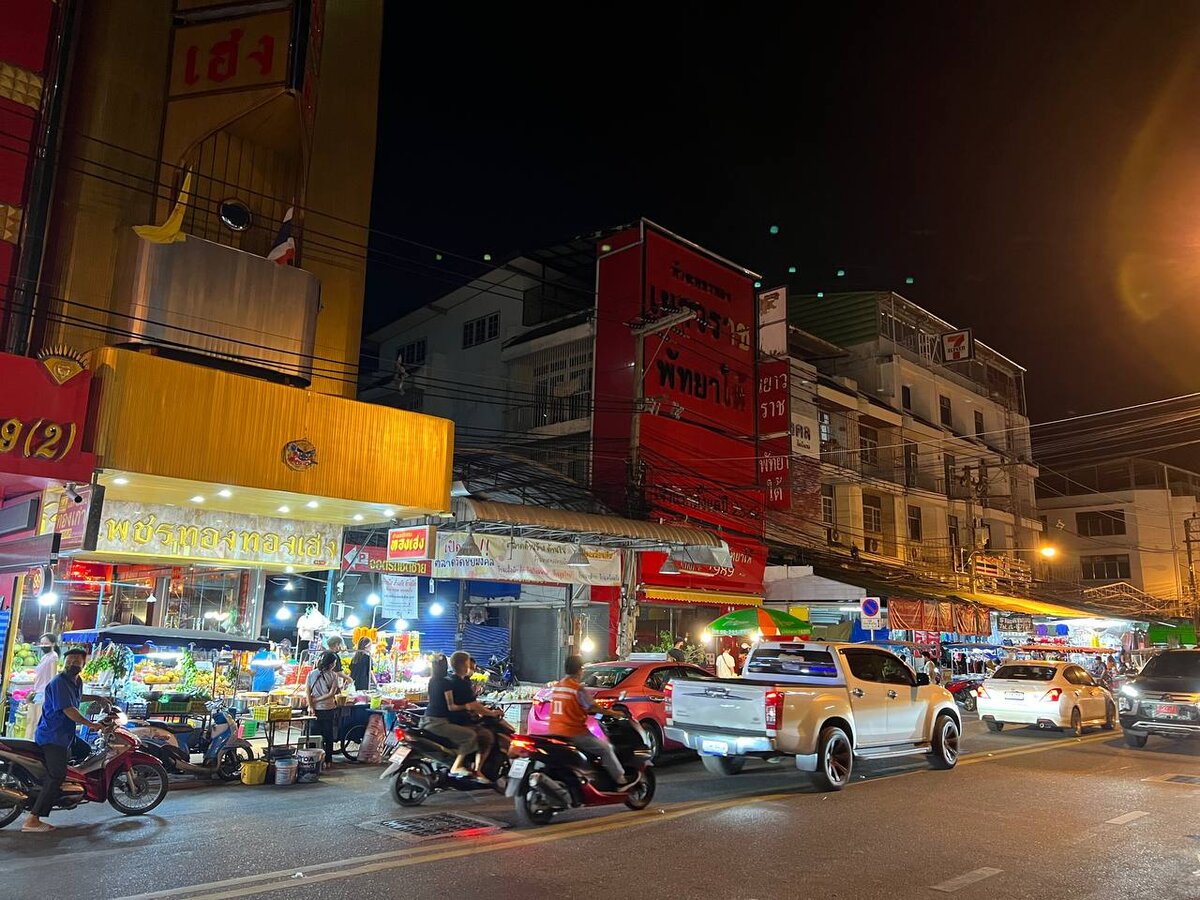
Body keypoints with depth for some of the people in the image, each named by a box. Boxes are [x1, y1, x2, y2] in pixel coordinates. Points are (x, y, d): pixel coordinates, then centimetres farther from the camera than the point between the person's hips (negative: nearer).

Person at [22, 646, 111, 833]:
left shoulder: (77, 682, 11)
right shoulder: (59, 682, -18)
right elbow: (69, 710, -25)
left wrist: (97, 699, 25)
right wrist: (94, 725, -22)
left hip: (64, 736, 10)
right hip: (53, 737, -10)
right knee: (57, 776, -16)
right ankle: (32, 820, -16)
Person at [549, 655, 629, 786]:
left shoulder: (556, 686, 9)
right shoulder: (578, 689, -13)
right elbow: (592, 708, -12)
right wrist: (614, 713, -1)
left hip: (554, 731, 7)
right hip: (574, 732, -7)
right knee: (605, 748, 2)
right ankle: (620, 778, 2)